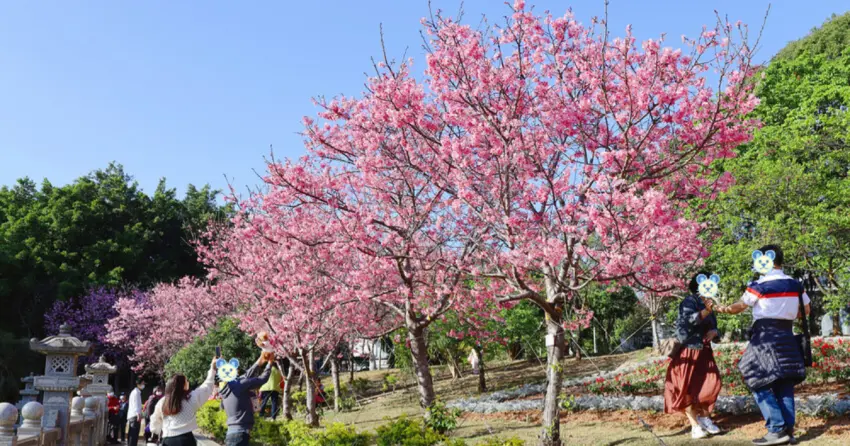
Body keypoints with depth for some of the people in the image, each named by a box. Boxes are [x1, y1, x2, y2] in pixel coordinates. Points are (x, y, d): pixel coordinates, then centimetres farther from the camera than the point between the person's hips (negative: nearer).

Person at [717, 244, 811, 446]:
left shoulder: (759, 285, -9)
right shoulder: (795, 284, 8)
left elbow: (740, 306, 1)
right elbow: (807, 309, 17)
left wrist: (725, 309, 20)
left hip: (765, 337, -6)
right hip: (786, 337, 6)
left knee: (760, 385, -2)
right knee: (784, 386, 10)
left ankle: (777, 430, -9)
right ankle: (788, 429, 8)